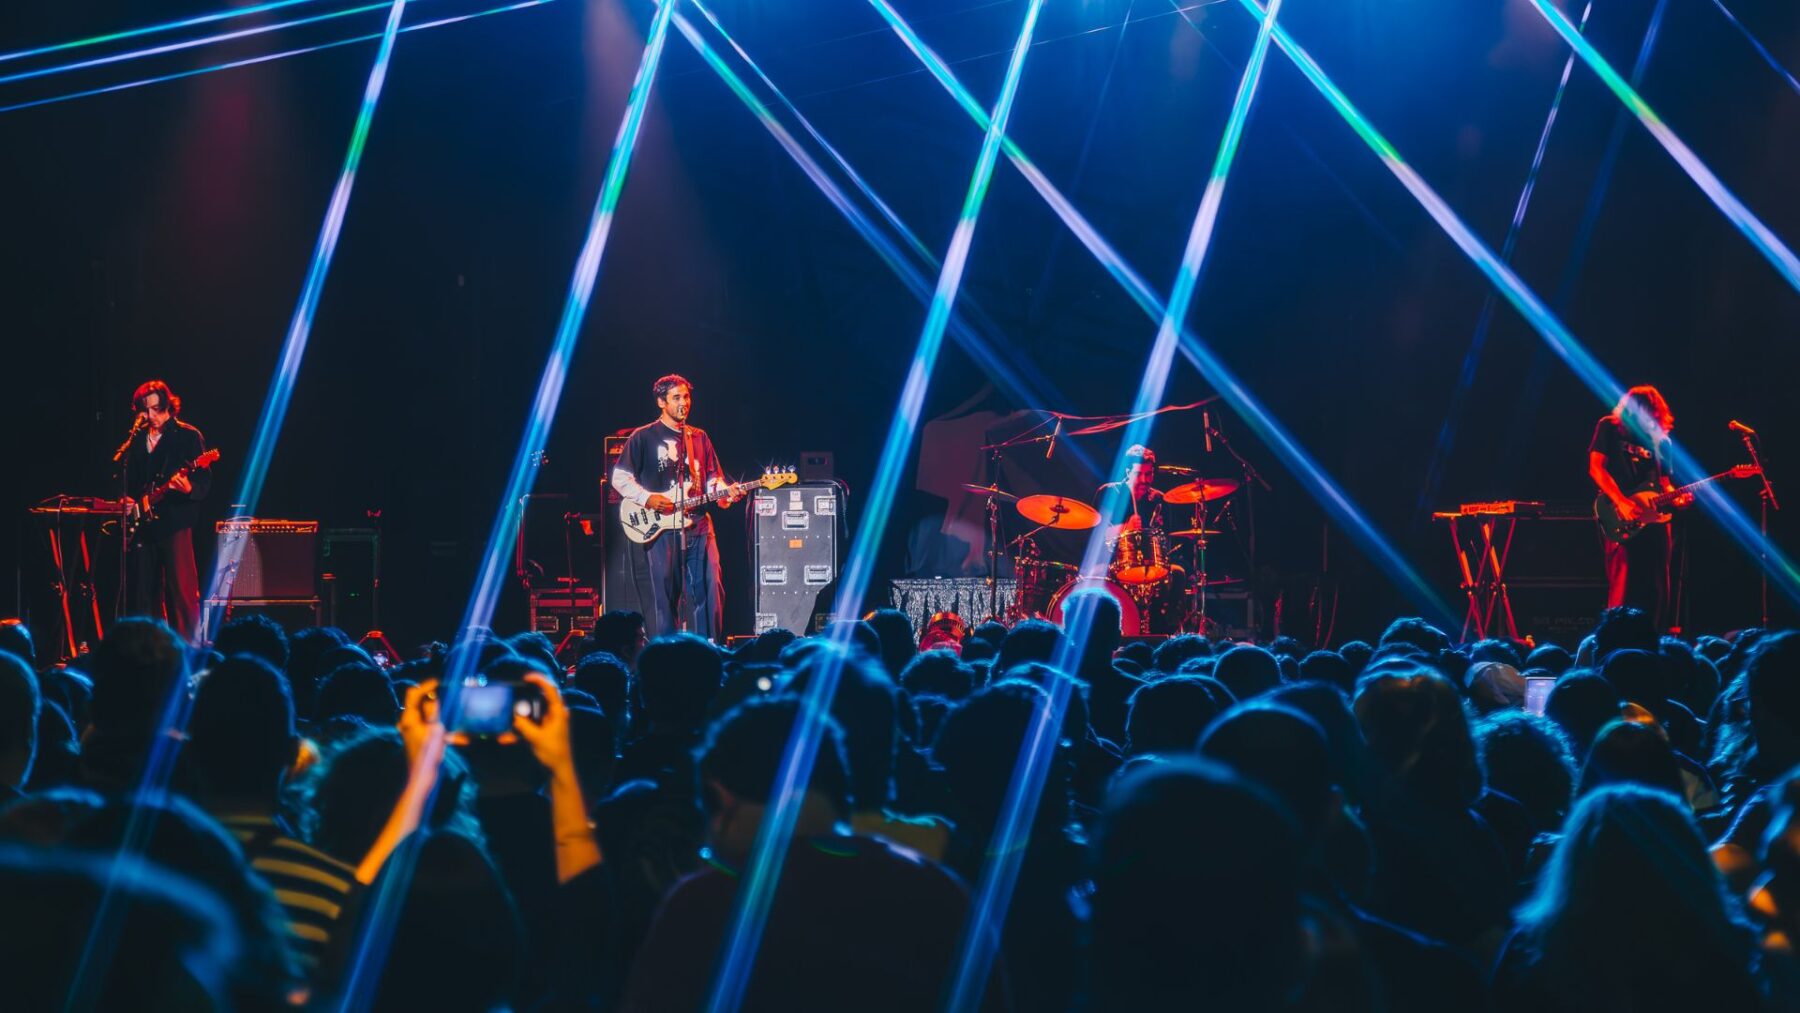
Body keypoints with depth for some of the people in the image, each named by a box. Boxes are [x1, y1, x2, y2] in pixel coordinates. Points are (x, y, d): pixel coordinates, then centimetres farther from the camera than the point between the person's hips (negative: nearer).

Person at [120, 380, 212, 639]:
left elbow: (204, 480, -7)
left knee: (181, 590, -10)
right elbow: (128, 479, 24)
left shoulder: (188, 436, -1)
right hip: (142, 523, 6)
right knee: (144, 593, 7)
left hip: (174, 522, -6)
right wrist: (127, 500, 5)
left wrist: (189, 489, -27)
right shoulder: (137, 439, 16)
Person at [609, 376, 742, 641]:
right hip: (661, 528, -4)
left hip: (698, 526, 4)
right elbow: (620, 477, 2)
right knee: (665, 593, -2)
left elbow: (713, 479, 17)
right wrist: (647, 499, -11)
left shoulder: (699, 437, 17)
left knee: (710, 588, -4)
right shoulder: (643, 437, 3)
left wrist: (724, 493, -5)